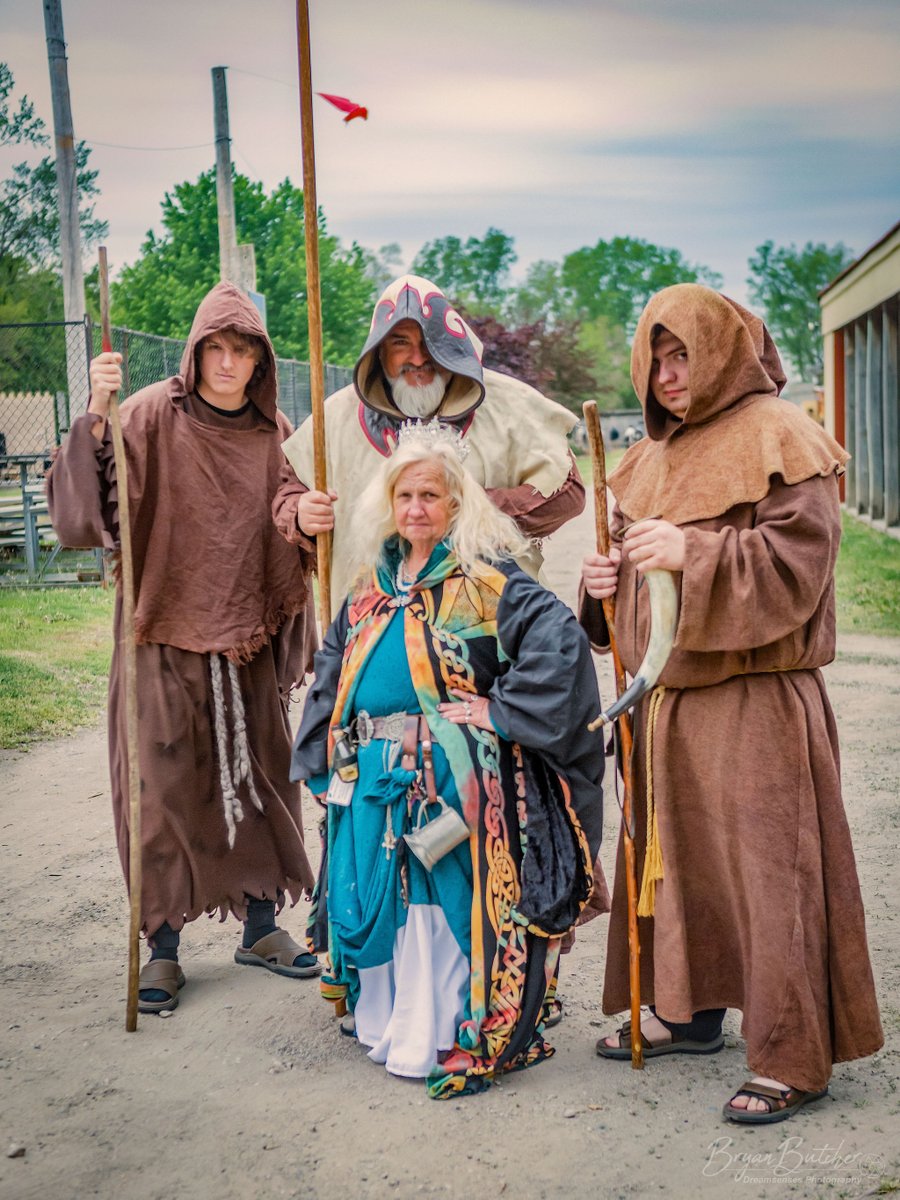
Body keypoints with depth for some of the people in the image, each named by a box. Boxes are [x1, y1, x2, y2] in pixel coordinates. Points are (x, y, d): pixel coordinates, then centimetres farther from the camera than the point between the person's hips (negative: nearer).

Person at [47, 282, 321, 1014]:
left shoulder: (274, 434, 4)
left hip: (249, 640, 4)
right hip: (167, 637, -4)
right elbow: (86, 507, -21)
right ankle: (162, 948, 16)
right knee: (165, 788, 1)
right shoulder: (152, 417, -9)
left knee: (260, 778, 11)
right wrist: (96, 419, -33)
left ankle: (260, 926, 28)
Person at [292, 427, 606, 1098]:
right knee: (377, 904, 11)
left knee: (441, 911, -6)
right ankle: (383, 1022, 28)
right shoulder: (373, 585, 14)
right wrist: (328, 753, 18)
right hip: (373, 785, 7)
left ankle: (450, 1039, 7)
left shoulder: (485, 579, -8)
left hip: (450, 784, -6)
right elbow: (334, 663, 28)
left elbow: (559, 639, -21)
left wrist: (502, 710, -19)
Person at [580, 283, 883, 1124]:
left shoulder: (777, 439, -7)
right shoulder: (657, 455, 16)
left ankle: (794, 1059, 6)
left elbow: (796, 564, -15)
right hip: (667, 692, 8)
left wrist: (694, 554, -25)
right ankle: (688, 1012, 31)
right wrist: (608, 576, 2)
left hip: (753, 696, -8)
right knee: (675, 853, 15)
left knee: (764, 868, -4)